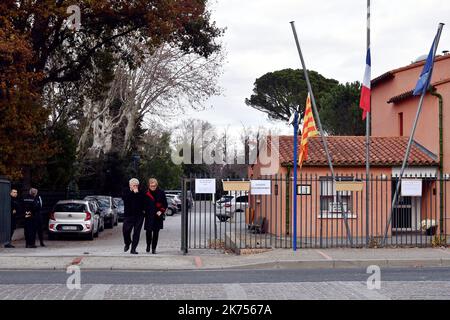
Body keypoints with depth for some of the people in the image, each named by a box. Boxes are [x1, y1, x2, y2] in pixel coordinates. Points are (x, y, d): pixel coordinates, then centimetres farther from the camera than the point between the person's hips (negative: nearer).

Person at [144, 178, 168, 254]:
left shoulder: (161, 192, 1)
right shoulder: (146, 193, 0)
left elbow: (165, 204, 5)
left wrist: (161, 211, -7)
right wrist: (144, 211, -1)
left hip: (158, 216, 1)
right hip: (149, 216, 0)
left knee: (156, 232, 2)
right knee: (148, 231, -6)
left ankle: (154, 248, 11)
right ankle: (148, 245, 21)